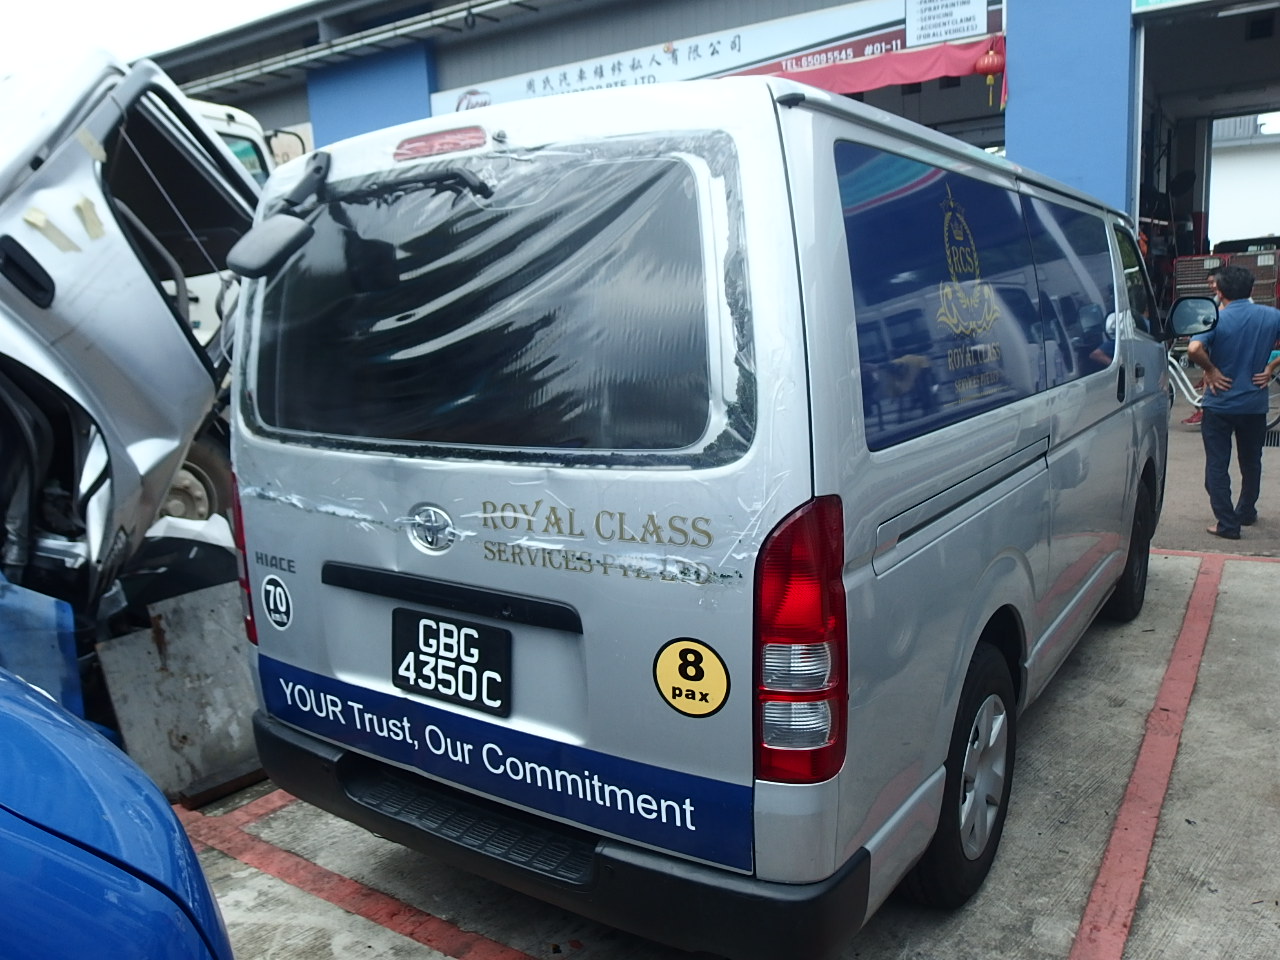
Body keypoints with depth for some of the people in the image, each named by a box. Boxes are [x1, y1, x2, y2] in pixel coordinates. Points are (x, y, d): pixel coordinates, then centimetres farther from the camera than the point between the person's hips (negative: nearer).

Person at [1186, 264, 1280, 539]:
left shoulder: (1215, 319, -13)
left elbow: (1194, 349, -31)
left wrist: (1211, 370, -15)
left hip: (1219, 405, -4)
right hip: (1255, 405, 4)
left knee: (1217, 466, 4)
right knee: (1251, 462, 21)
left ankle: (1227, 524, 2)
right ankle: (1246, 512, 37)